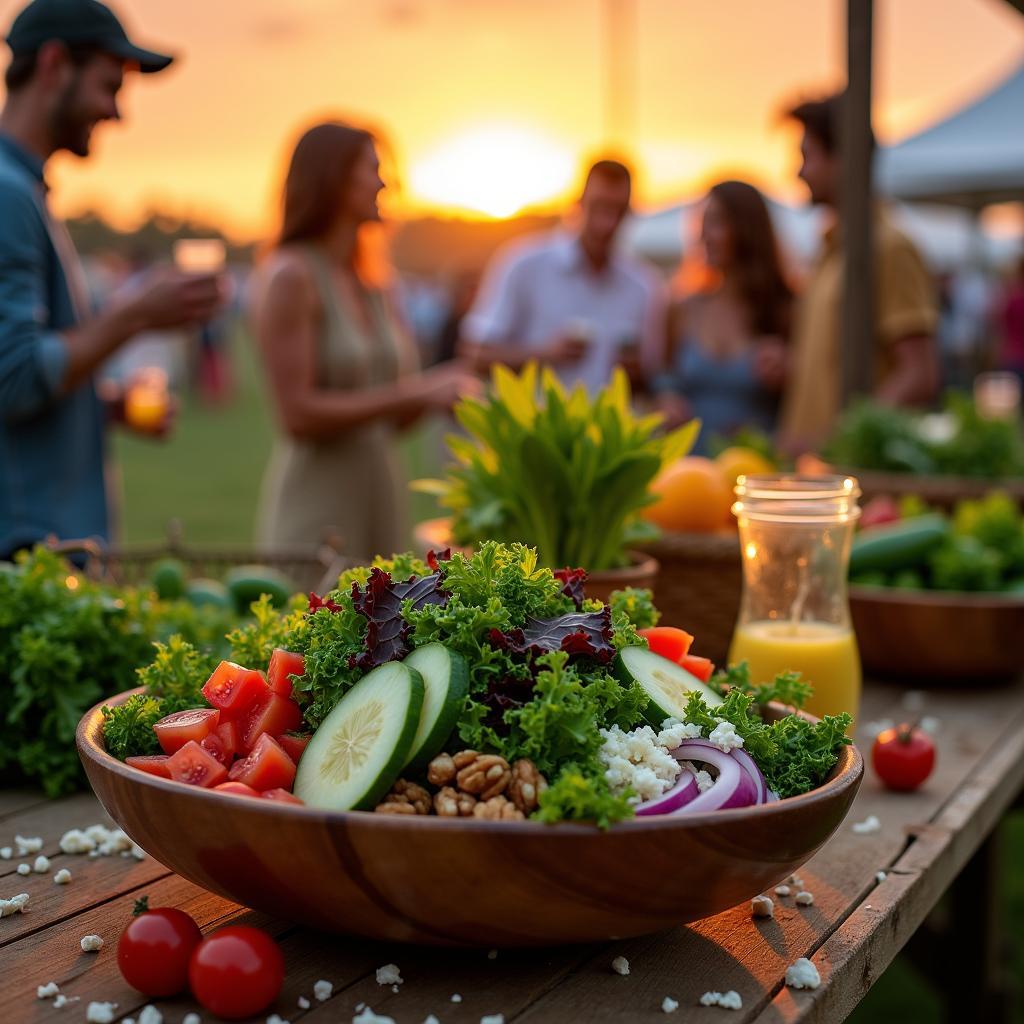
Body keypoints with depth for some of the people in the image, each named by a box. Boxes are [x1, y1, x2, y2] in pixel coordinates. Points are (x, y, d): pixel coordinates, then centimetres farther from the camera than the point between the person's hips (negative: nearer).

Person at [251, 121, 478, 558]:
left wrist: (439, 391, -3)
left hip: (379, 504, 7)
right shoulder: (289, 276, -8)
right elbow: (298, 415, -16)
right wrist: (413, 394, -16)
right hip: (317, 512, -7)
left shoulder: (374, 288, 12)